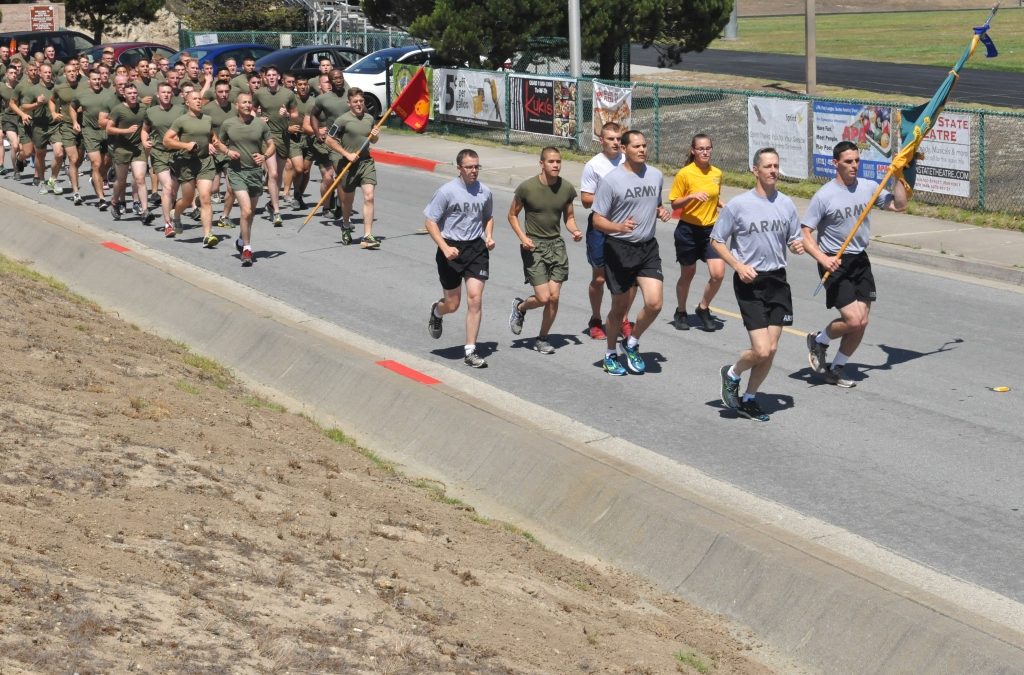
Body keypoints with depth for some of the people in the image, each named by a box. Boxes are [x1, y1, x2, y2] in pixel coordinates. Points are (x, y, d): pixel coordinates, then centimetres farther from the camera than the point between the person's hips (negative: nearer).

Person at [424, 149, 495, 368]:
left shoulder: (485, 192, 3)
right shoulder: (446, 191, -10)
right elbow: (430, 222, -8)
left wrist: (488, 236, 3)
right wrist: (445, 248, -18)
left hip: (476, 248, 3)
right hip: (451, 248, -3)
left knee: (475, 298, -9)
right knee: (452, 304, 5)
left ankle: (470, 352, -1)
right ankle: (436, 312, 45)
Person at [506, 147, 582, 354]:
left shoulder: (567, 188, -1)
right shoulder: (527, 187, -11)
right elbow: (512, 215, 0)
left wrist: (575, 231, -8)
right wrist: (523, 238, -14)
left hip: (556, 244, 4)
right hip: (534, 246, -4)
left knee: (554, 297, -1)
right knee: (544, 298, -10)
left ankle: (542, 338, 18)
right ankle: (520, 307, 24)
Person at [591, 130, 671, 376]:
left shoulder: (655, 175, 6)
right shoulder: (611, 180, -11)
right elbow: (598, 220, -9)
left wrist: (661, 212, 1)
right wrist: (619, 227, -28)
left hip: (648, 247, 4)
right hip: (618, 248, -4)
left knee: (654, 303, -10)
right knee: (620, 307, 7)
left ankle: (632, 343, 16)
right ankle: (611, 354, 28)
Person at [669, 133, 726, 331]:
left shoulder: (717, 173, 5)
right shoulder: (685, 174, -10)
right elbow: (674, 203, -8)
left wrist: (725, 207, 2)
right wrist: (692, 196, -24)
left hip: (710, 229, 4)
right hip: (688, 230, -3)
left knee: (718, 273, -10)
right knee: (688, 274, 10)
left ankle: (703, 308, 14)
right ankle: (681, 313, 31)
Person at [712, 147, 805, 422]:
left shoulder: (786, 204, 7)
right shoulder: (738, 205, -7)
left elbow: (793, 239, 19)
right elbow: (716, 241, -1)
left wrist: (798, 245, -6)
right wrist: (739, 266, -13)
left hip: (778, 279, 5)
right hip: (749, 282, -5)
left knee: (771, 350, 4)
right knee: (761, 350, -13)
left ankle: (749, 399, 22)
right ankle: (732, 373, 19)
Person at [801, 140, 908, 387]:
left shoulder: (868, 187, 3)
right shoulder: (824, 195, -12)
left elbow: (899, 205, 12)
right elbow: (805, 233, -13)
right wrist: (822, 258, -26)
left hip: (860, 260, 6)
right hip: (835, 264, -6)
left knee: (862, 323, 2)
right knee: (853, 320, -14)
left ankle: (837, 369, 19)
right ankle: (818, 341, 15)